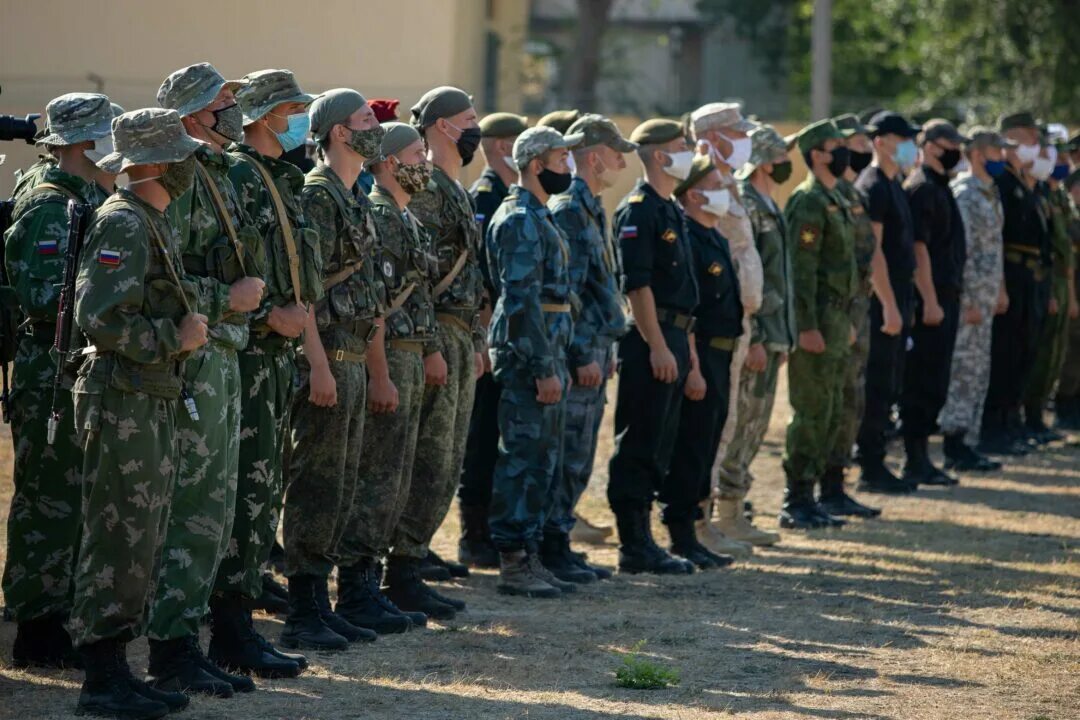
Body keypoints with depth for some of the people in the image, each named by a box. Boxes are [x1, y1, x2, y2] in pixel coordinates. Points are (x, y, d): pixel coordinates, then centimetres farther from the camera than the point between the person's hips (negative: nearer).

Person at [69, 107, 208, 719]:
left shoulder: (157, 226, 17)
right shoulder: (122, 225, -14)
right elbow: (100, 318, -23)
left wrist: (191, 326, 9)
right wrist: (175, 338, -16)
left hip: (155, 404, 10)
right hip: (123, 405, -10)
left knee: (144, 544, 11)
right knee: (119, 542, -8)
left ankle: (115, 669, 16)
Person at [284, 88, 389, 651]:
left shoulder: (356, 201, 19)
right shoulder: (317, 195, -11)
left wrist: (379, 373, 22)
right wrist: (319, 366, -24)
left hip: (355, 359, 10)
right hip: (327, 357, -10)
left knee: (339, 490, 11)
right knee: (316, 487, -7)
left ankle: (320, 604, 16)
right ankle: (302, 616, -4)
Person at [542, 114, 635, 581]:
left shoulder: (591, 210, 17)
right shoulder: (567, 210, -14)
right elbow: (564, 292, -19)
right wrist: (584, 355, -19)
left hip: (594, 350, 10)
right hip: (578, 353, -10)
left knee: (578, 458, 12)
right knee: (568, 456, -7)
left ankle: (559, 545, 16)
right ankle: (551, 550, -3)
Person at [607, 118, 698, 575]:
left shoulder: (671, 211, 18)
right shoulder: (638, 211, -12)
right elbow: (637, 284, -18)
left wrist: (685, 345, 19)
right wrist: (658, 346, -21)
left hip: (672, 338, 10)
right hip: (650, 339, -10)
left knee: (658, 447, 11)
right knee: (639, 447, -6)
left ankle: (642, 541, 16)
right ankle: (634, 547, -4)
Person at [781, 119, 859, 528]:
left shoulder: (834, 200, 17)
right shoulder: (809, 202, -14)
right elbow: (802, 268, -19)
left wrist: (845, 321, 22)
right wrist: (807, 326, -23)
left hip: (835, 318, 10)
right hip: (817, 321, -10)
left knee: (830, 414, 12)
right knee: (812, 413, -8)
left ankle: (806, 497, 16)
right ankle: (795, 503, -4)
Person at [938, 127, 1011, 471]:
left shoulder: (990, 194, 16)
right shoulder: (964, 194, -14)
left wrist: (999, 290, 18)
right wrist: (969, 301, -20)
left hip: (985, 297, 9)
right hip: (969, 297, -9)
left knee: (977, 375, 10)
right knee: (964, 371, -6)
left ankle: (966, 444, 14)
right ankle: (956, 448, -3)